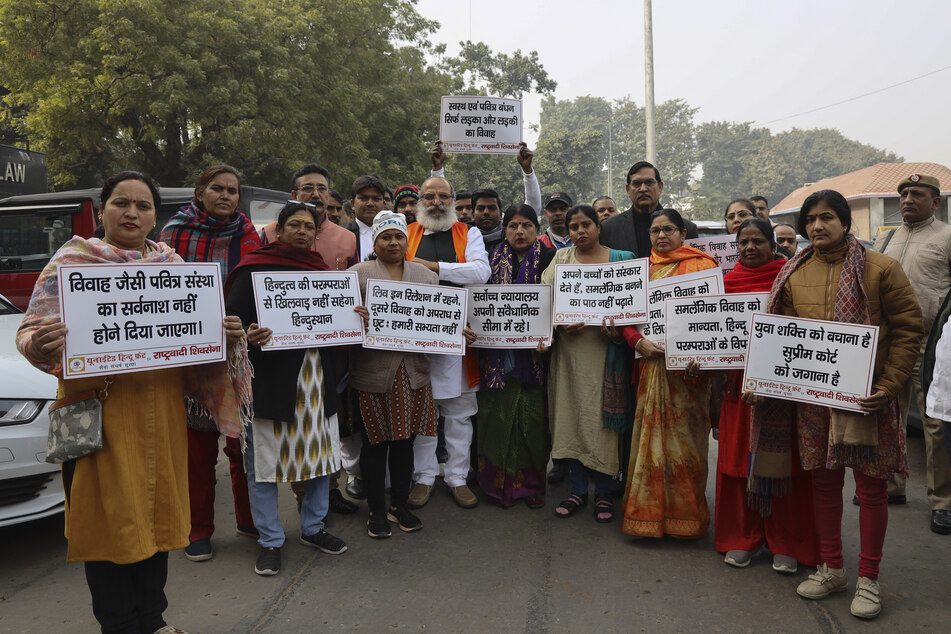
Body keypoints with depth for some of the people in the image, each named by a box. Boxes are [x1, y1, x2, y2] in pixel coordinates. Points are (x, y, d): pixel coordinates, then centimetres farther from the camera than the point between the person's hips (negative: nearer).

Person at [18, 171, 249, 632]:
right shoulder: (72, 261, -1)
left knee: (155, 511, 13)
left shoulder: (171, 263, 10)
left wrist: (228, 334, -6)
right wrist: (39, 345, -29)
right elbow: (30, 331, -6)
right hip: (100, 409, -4)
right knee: (108, 516, 3)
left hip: (161, 409, 4)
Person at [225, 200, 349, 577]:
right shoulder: (254, 270, -4)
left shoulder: (322, 271, 13)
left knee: (321, 452, 12)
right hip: (270, 378, -5)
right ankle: (270, 541, 19)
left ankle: (313, 528, 31)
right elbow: (232, 319, -11)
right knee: (265, 459, 3)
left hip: (317, 377, 5)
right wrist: (249, 336, -32)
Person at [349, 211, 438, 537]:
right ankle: (376, 510, 21)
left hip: (414, 372, 3)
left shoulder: (425, 274, 13)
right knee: (375, 443, 5)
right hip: (374, 372, -3)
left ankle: (399, 505, 28)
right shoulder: (358, 273, 2)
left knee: (405, 441, 12)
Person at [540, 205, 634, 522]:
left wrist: (617, 325, -16)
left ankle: (603, 492, 14)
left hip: (605, 350, -2)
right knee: (571, 416, 5)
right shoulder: (561, 258, 11)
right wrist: (561, 324, -13)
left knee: (603, 419, 0)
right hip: (569, 349, 2)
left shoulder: (621, 259, 6)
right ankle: (578, 489, 18)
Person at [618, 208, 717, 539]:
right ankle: (651, 512, 19)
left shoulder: (702, 265, 3)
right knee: (650, 435, 6)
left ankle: (685, 516, 16)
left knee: (684, 437, 1)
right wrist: (639, 342, -8)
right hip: (651, 364, 4)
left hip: (687, 366, -3)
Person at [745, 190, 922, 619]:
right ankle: (831, 568, 29)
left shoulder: (880, 269, -4)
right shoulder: (793, 275, 6)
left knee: (870, 486, 6)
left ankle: (868, 578, 21)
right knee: (824, 481, 13)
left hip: (865, 396, -3)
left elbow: (908, 329, -5)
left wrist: (889, 385, -14)